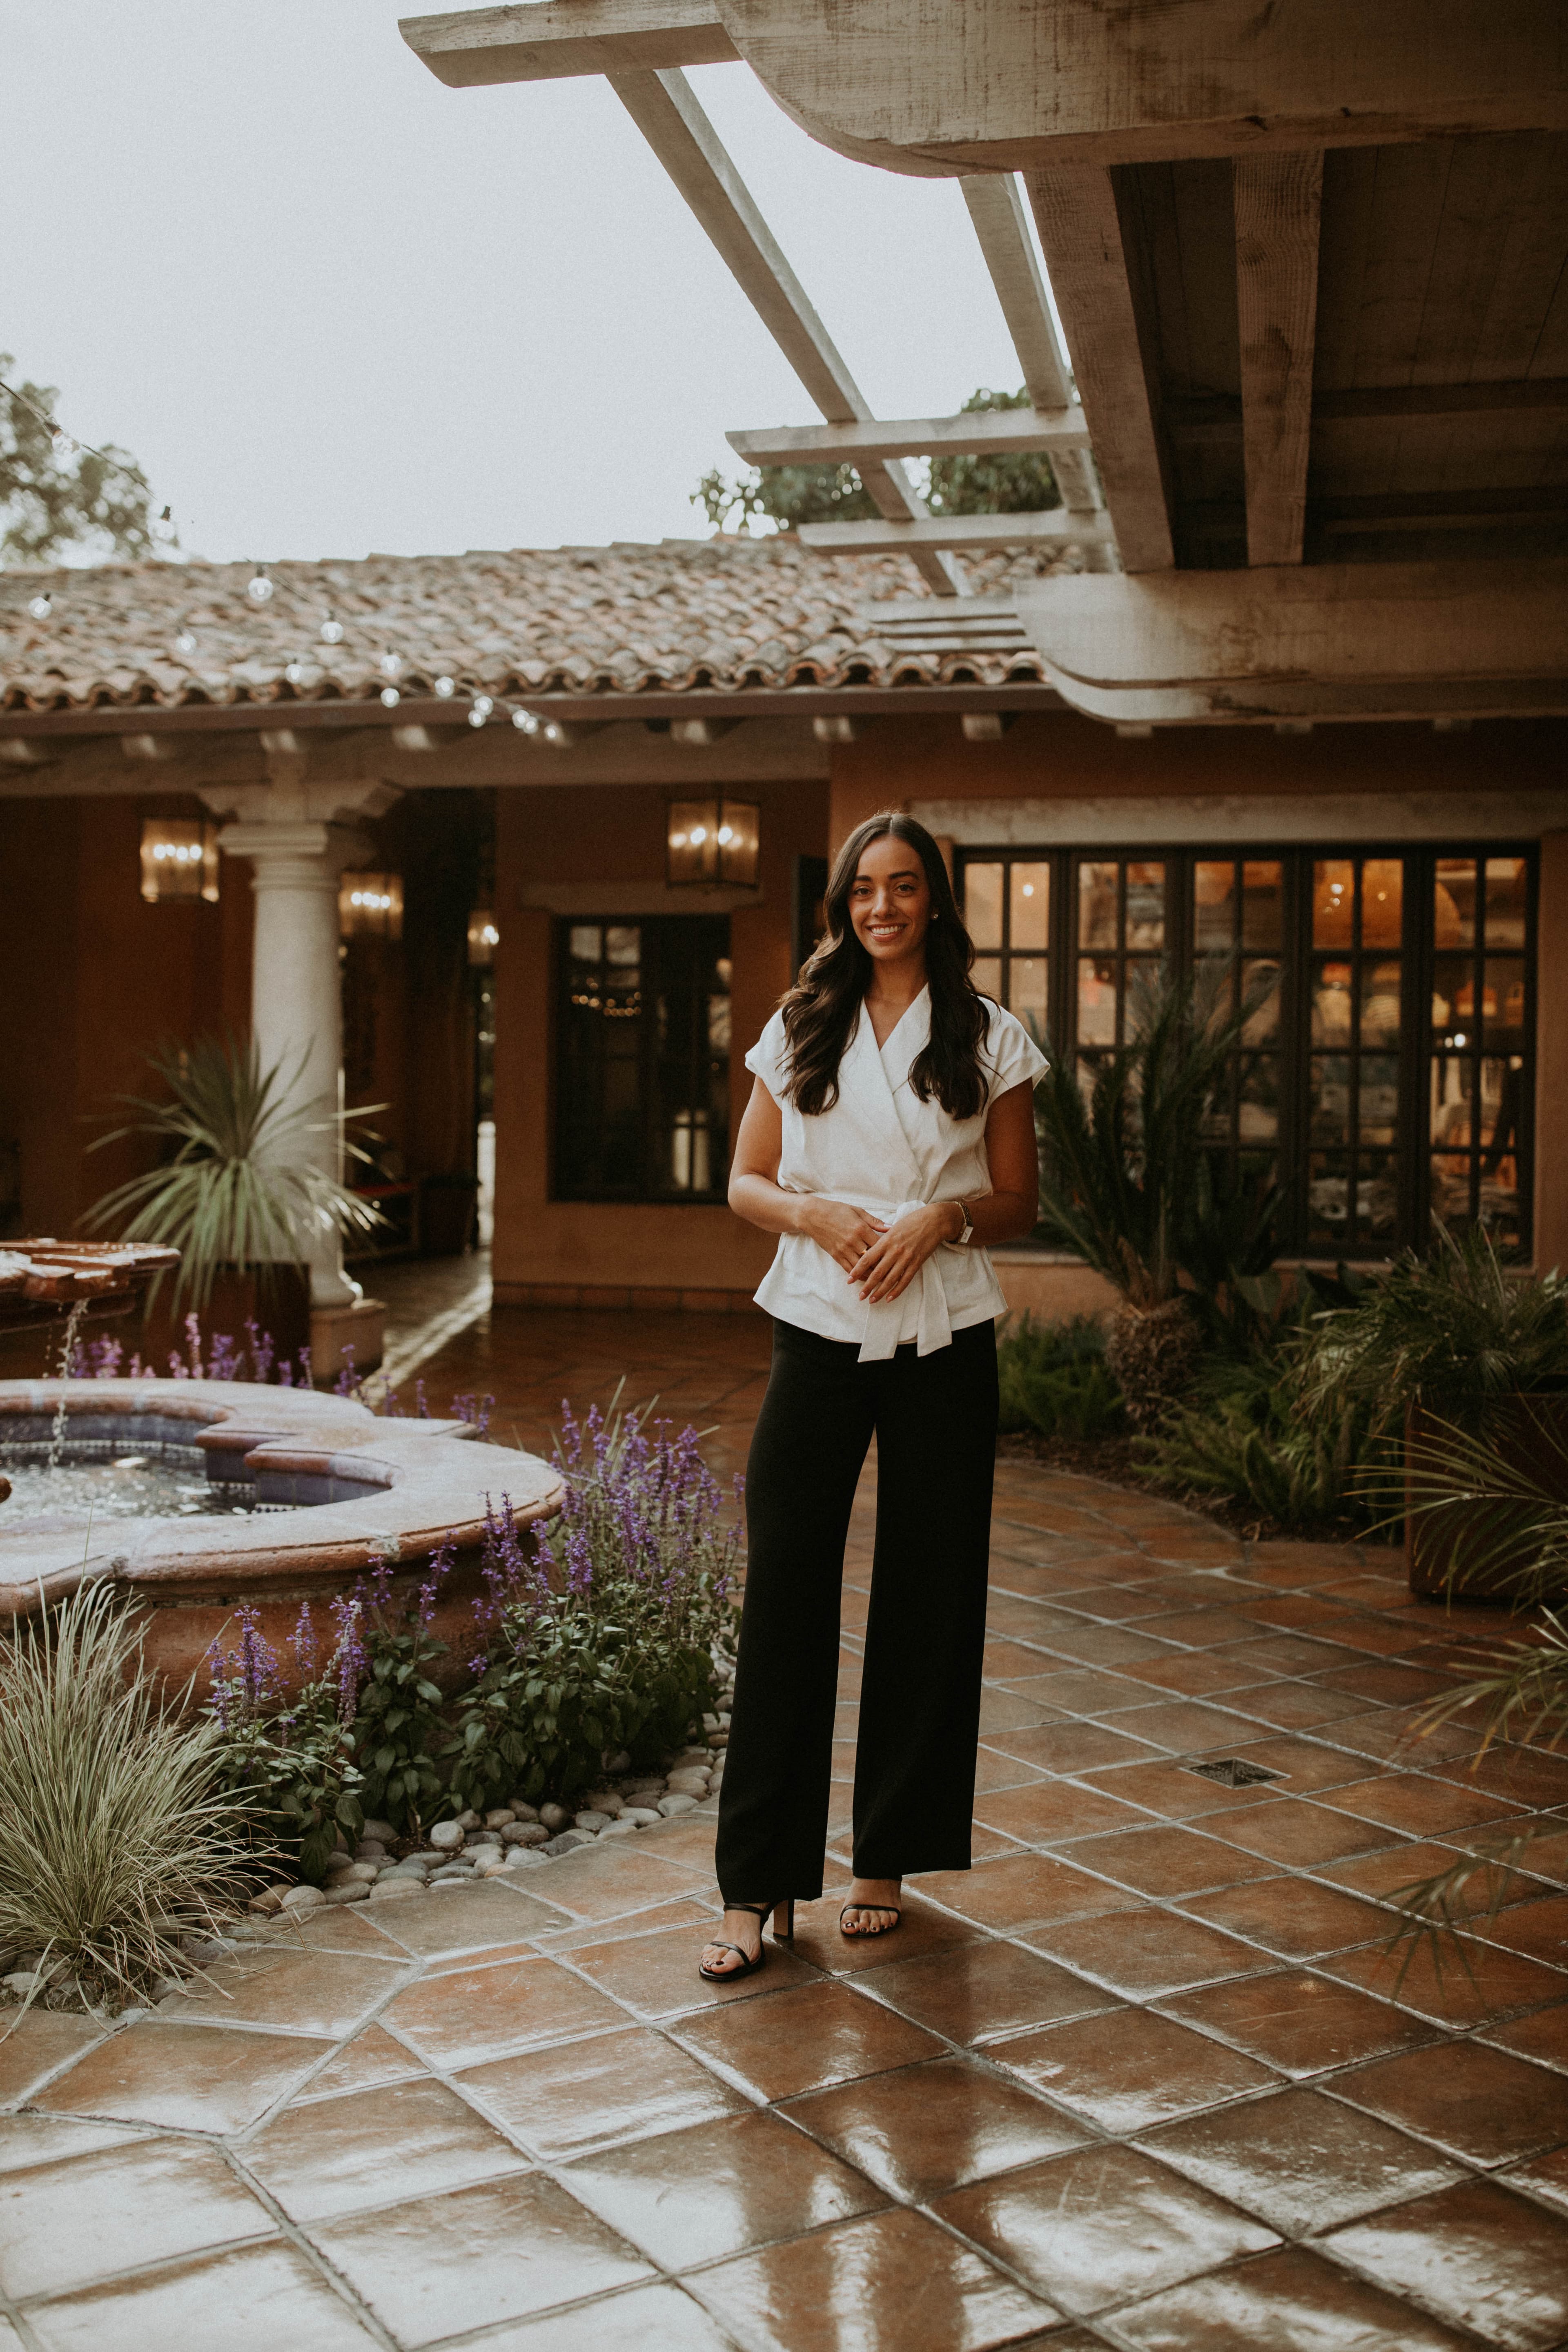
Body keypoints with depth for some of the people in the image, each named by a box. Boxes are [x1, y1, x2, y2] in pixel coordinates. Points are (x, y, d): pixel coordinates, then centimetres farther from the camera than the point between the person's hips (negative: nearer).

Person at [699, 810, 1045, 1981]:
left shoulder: (990, 1038, 5)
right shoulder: (800, 1030, 9)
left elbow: (1020, 1202, 7)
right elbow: (745, 1183, 10)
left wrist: (944, 1216, -13)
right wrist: (816, 1214, -10)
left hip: (945, 1337, 0)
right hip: (819, 1329, 1)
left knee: (927, 1598, 6)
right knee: (783, 1590, -4)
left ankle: (890, 1858, 22)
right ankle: (760, 1884, 3)